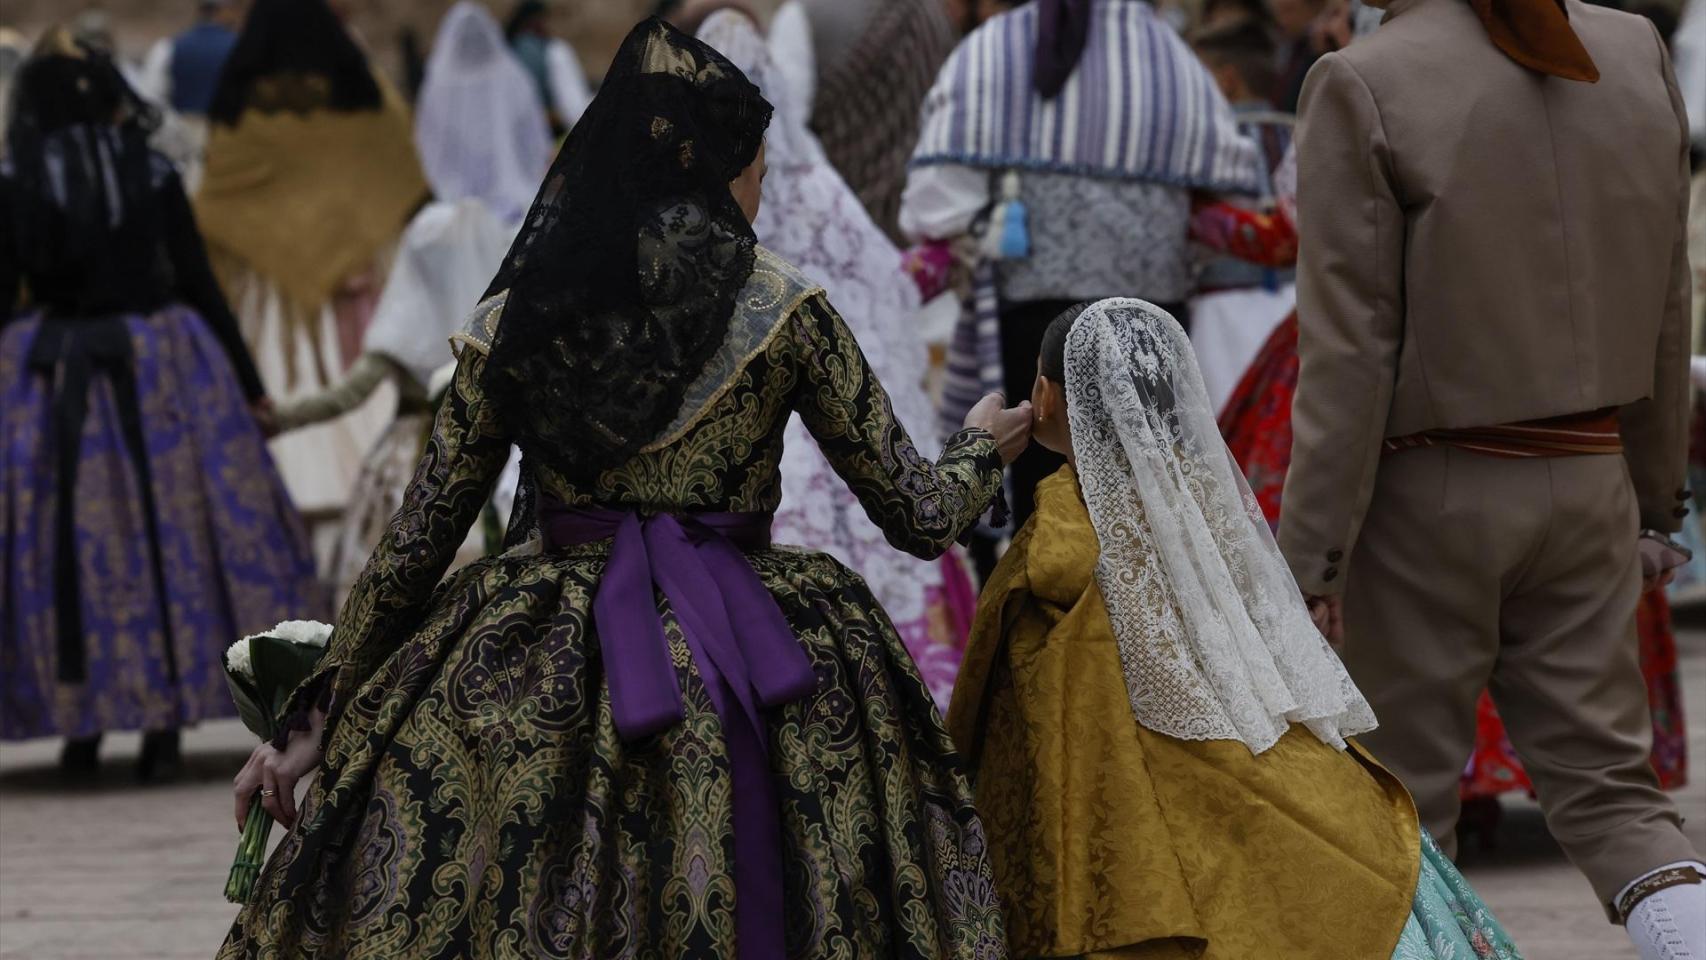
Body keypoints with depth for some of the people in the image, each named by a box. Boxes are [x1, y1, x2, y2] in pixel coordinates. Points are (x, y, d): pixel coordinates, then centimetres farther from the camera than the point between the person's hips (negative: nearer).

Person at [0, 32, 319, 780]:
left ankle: (82, 723, 10)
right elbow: (198, 285, 0)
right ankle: (164, 724, 5)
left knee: (60, 543, 8)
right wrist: (248, 383, 9)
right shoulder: (151, 176, -2)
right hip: (157, 372, 0)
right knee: (165, 531, 6)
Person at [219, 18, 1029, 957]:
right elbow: (917, 513, 4)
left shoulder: (513, 322, 5)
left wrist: (324, 719, 15)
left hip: (534, 697, 2)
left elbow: (414, 546, 6)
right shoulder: (784, 311, -1)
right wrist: (982, 446, 27)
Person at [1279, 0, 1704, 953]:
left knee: (1401, 801, 9)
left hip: (1428, 494, -4)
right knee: (1609, 789, 10)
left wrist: (1310, 555, -10)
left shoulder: (1364, 86, -15)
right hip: (1585, 483, 5)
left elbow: (1347, 354, -15)